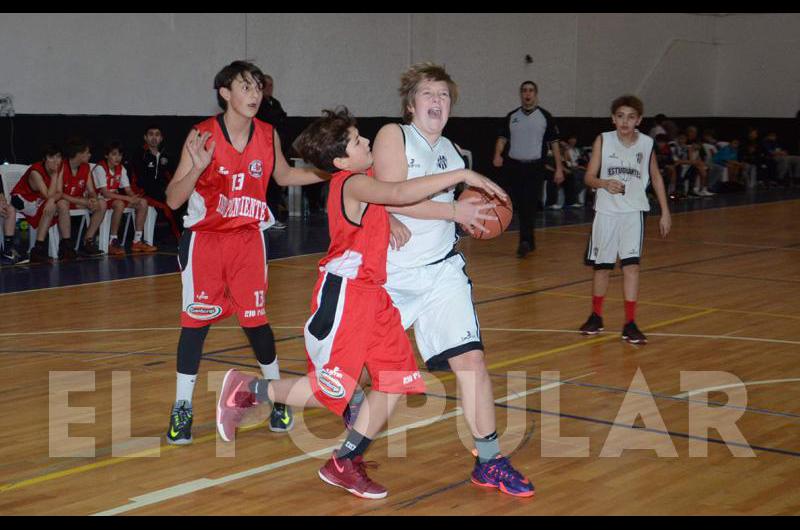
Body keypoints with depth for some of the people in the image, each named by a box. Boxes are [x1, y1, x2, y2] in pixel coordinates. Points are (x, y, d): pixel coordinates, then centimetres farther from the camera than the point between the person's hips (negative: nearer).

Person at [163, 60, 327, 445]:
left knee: (255, 319, 3)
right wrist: (198, 167, -32)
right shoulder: (203, 135, -15)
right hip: (204, 238, -2)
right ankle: (182, 408, 9)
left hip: (248, 238, 2)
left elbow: (283, 176, 17)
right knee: (196, 320, -3)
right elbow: (172, 200, -15)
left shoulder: (268, 135, -4)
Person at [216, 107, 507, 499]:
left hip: (372, 294, 9)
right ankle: (247, 389, 17)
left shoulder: (362, 179, 12)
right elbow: (399, 194, -34)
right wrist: (462, 175, -30)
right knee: (331, 391, -2)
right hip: (344, 294, -9)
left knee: (397, 380, 4)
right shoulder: (353, 183, -17)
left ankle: (344, 464, 13)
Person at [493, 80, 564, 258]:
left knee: (529, 205, -13)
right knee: (520, 206, 7)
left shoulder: (545, 116, 2)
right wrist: (498, 154, -11)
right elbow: (502, 137, 9)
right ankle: (530, 241, 18)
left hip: (535, 167, -3)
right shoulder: (512, 117, 10)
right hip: (514, 166, 3)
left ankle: (525, 242, -15)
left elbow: (554, 143, 2)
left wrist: (559, 168, -2)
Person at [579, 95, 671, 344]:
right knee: (602, 266, 10)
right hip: (606, 211, 0)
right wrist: (605, 183, -25)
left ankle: (630, 324, -7)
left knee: (631, 265, -12)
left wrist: (665, 212, 12)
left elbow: (656, 177, 14)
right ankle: (596, 317, 30)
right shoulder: (603, 140, -2)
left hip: (633, 211, 0)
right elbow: (589, 177, -3)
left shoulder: (646, 143, 2)